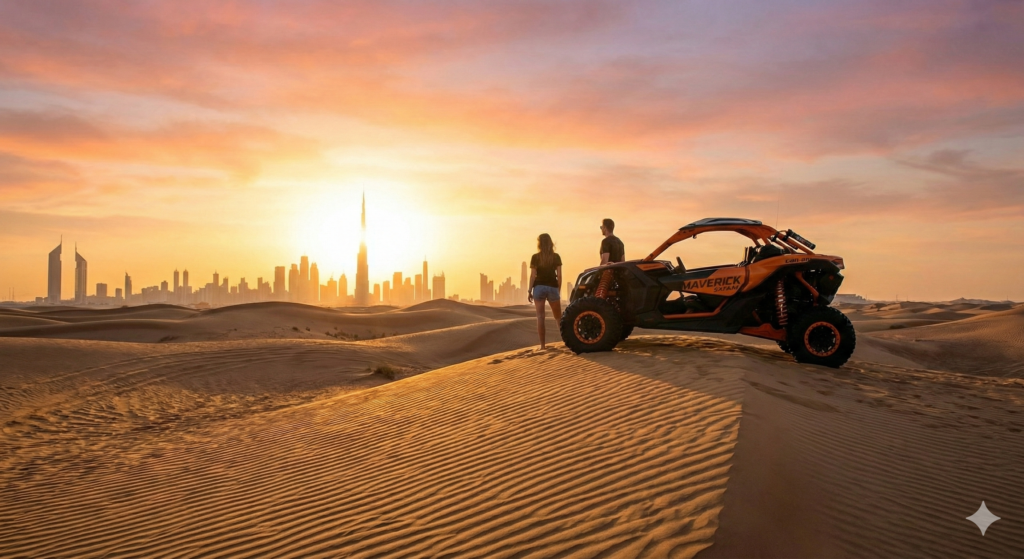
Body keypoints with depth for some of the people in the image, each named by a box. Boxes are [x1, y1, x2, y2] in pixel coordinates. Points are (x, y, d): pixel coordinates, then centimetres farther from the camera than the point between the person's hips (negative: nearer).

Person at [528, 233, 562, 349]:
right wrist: (559, 291, 9)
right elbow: (559, 275, 0)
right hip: (552, 287, 2)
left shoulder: (535, 257, -1)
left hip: (539, 287, -1)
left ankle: (542, 345, -6)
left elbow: (533, 276, -6)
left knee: (540, 316, -2)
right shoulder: (556, 257, 3)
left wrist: (529, 291, -1)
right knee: (558, 316, 16)